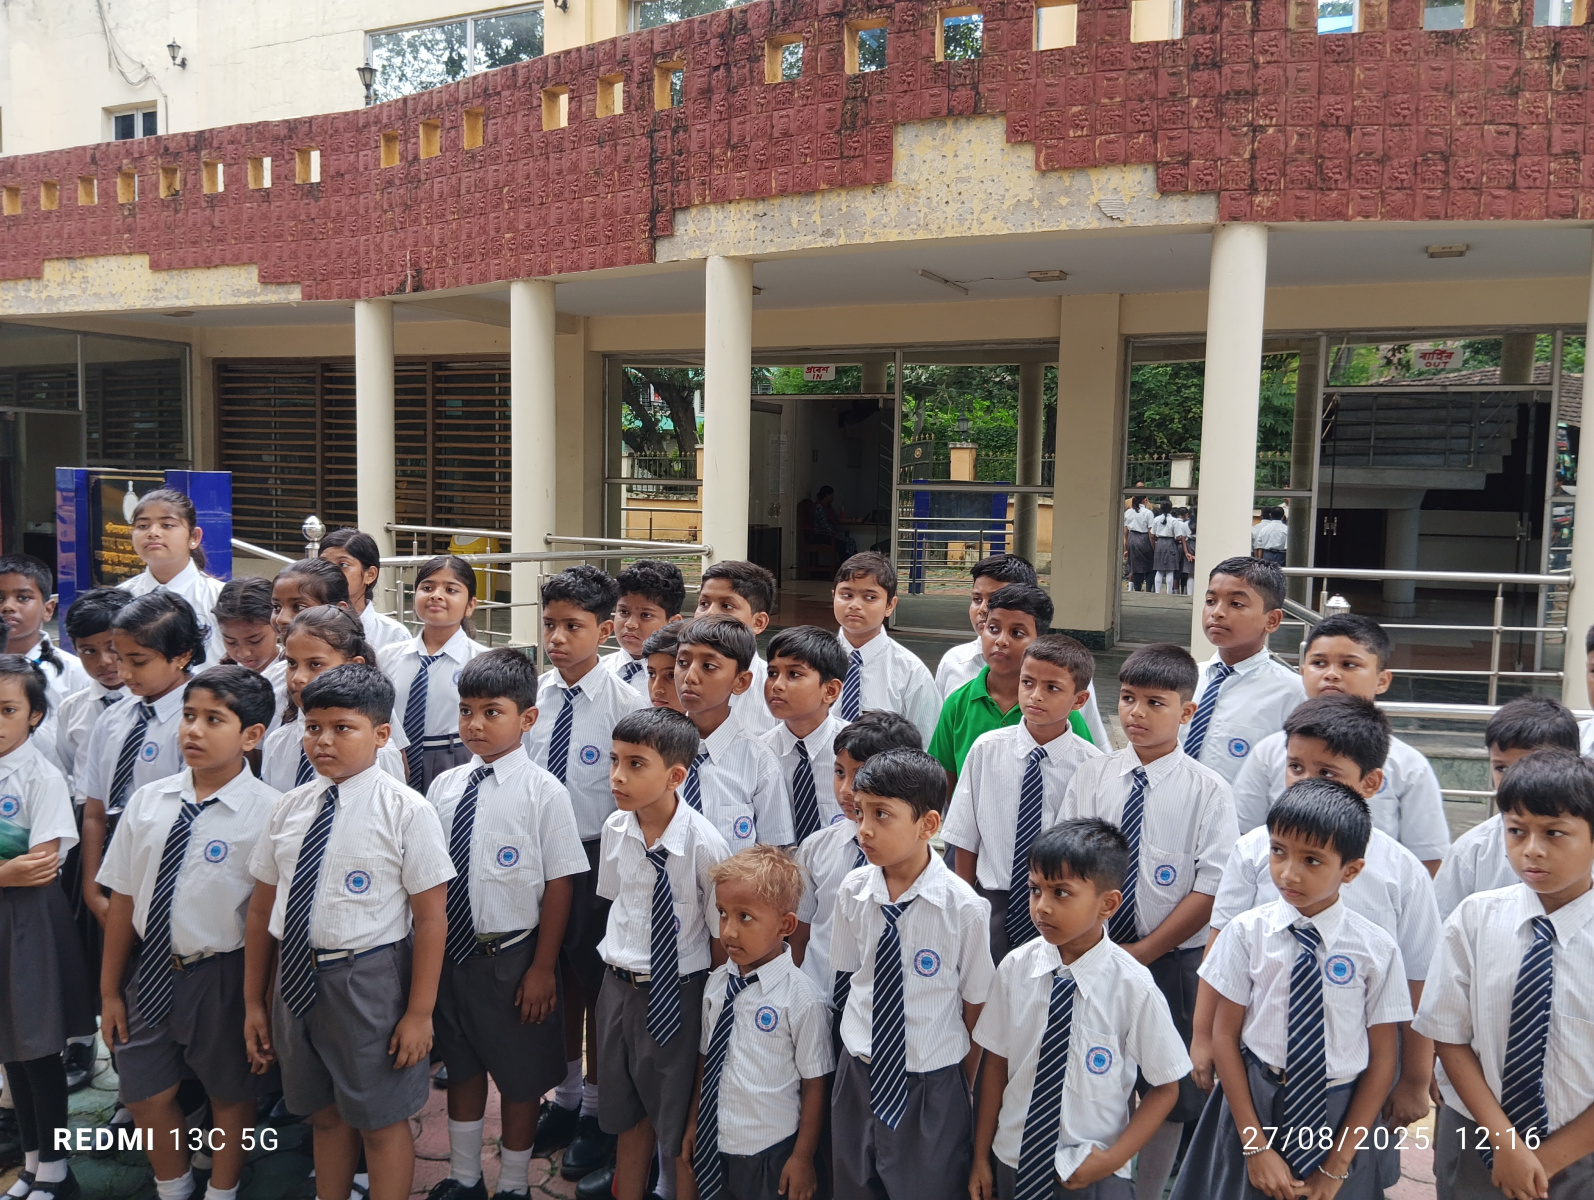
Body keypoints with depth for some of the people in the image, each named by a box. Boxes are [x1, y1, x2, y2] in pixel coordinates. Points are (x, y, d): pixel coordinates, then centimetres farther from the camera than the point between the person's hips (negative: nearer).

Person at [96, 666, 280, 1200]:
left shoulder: (268, 813, -19)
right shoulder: (147, 801, -5)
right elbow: (123, 900, 2)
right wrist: (110, 990, 7)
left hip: (221, 976, -4)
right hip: (149, 971, 4)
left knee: (231, 1095, 18)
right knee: (146, 1096, 18)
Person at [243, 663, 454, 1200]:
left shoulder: (406, 811, -14)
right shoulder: (291, 807, 2)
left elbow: (431, 919, -13)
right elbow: (262, 909, 9)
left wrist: (420, 1013, -13)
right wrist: (253, 1002, 12)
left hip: (369, 983, -5)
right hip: (295, 979, 5)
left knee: (381, 1121, 10)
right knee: (325, 1115, 22)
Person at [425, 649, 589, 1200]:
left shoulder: (544, 792, -14)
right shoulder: (443, 786, -1)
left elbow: (559, 885, -12)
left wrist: (542, 968, -11)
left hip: (512, 958, -4)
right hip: (449, 952, 4)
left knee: (520, 1075, 13)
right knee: (462, 1067, 22)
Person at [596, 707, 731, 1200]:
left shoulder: (705, 844, -23)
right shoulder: (615, 829, -7)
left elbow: (722, 938, -13)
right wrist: (622, 962, 10)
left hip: (679, 992, -5)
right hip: (619, 986, 5)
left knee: (678, 1114, 13)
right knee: (629, 1112, 23)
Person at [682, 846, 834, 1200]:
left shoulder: (802, 1000, -19)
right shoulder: (716, 982, -2)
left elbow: (815, 1085, -12)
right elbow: (705, 1058, 9)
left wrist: (803, 1158, -6)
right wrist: (693, 1124, 14)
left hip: (769, 1157, -5)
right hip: (712, 1148, 5)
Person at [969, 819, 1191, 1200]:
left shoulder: (1133, 987, -18)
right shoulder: (1015, 968, -11)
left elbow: (1165, 1088, -7)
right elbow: (996, 1061, -2)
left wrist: (1113, 1159, -13)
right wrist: (981, 1158, 3)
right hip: (1013, 1160, 2)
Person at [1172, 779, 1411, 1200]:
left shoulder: (1376, 949, -10)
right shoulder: (1247, 933, -9)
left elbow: (1382, 1059, -4)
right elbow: (1224, 1037, -5)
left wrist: (1338, 1165, -4)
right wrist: (1255, 1145, -8)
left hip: (1341, 1113, 0)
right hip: (1253, 1103, 0)